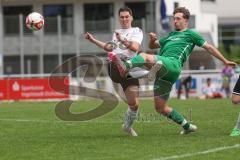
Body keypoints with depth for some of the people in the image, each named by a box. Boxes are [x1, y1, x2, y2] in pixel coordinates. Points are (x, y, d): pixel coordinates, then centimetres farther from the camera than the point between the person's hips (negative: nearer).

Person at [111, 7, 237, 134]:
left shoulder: (190, 34, 16)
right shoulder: (171, 36, 36)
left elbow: (209, 47, 17)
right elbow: (153, 46, 40)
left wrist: (225, 61, 15)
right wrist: (152, 39, 16)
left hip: (173, 63, -8)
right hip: (162, 71, 8)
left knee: (146, 57, -34)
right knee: (160, 108, 3)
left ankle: (125, 67, -60)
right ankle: (187, 126, 10)